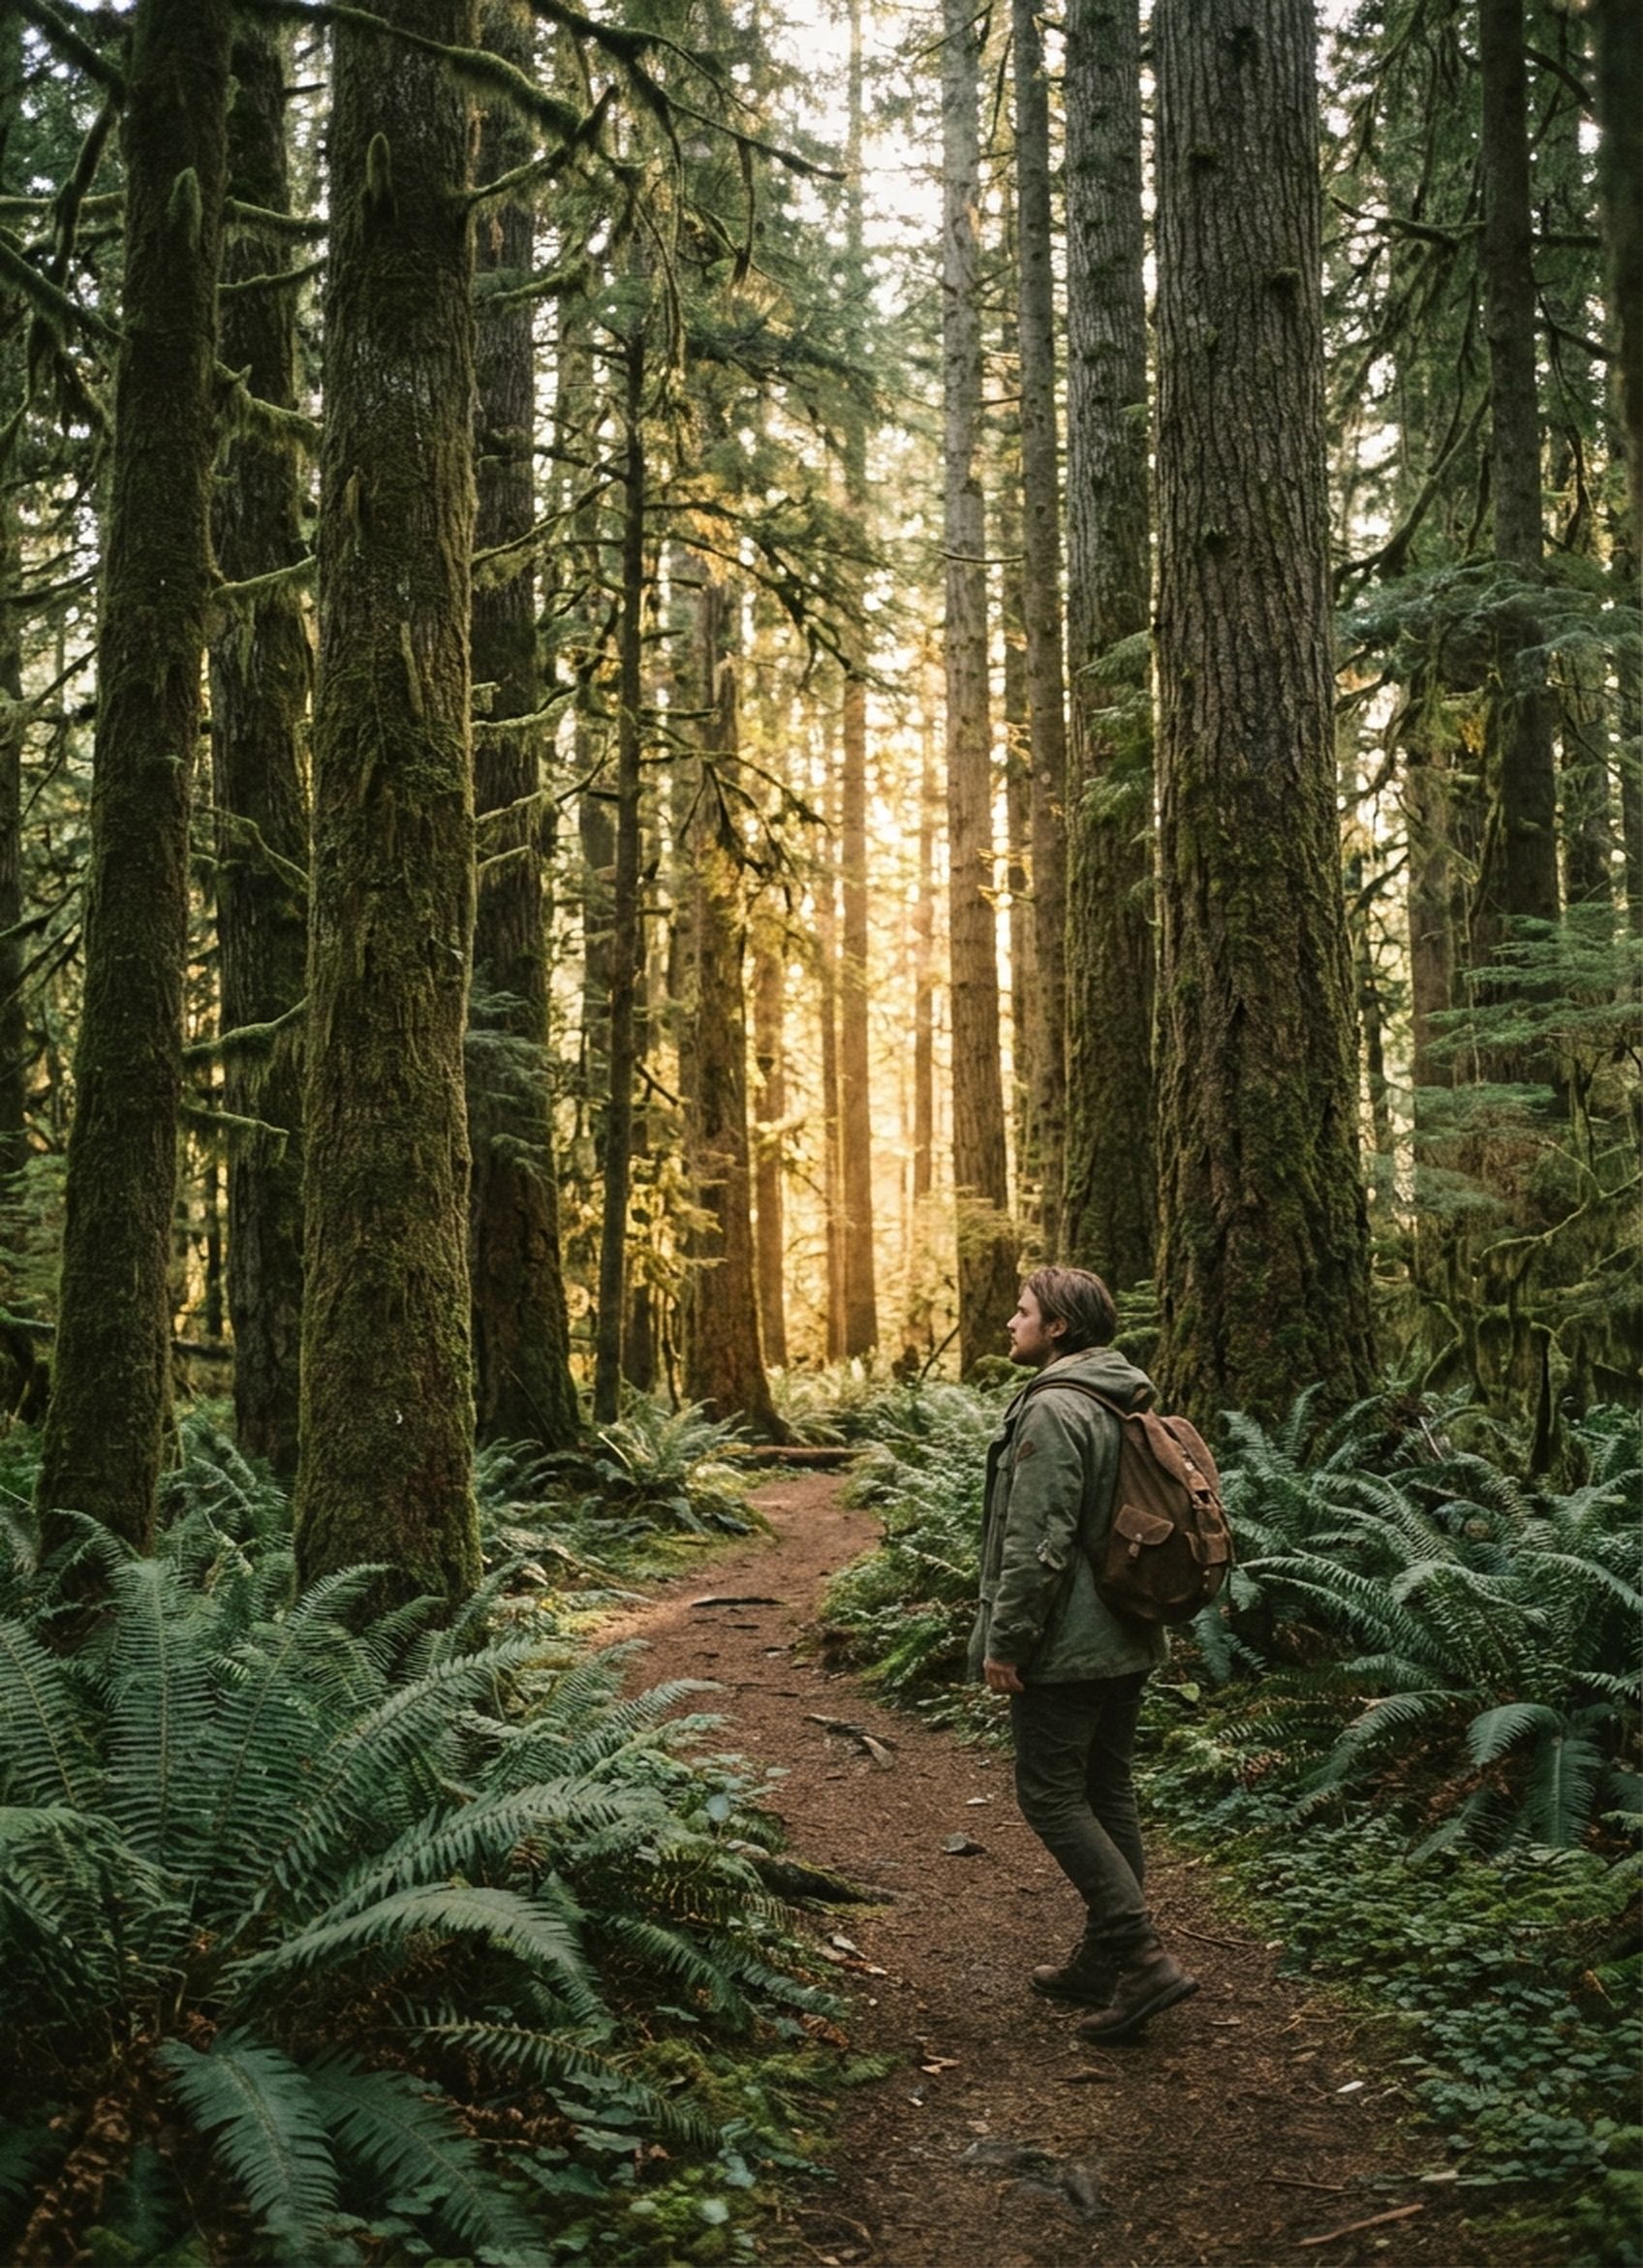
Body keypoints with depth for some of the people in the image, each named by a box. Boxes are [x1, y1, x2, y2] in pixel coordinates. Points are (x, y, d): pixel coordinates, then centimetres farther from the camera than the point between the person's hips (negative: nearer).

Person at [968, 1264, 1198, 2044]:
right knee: (1107, 1794, 15)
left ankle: (1142, 1957, -6)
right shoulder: (1124, 1404, 13)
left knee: (1051, 1795, -2)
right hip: (1128, 1639, 10)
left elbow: (1037, 1541, -23)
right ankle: (1104, 1962, 24)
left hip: (1068, 1645, -10)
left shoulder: (1053, 1410, -19)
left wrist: (1004, 1639, -17)